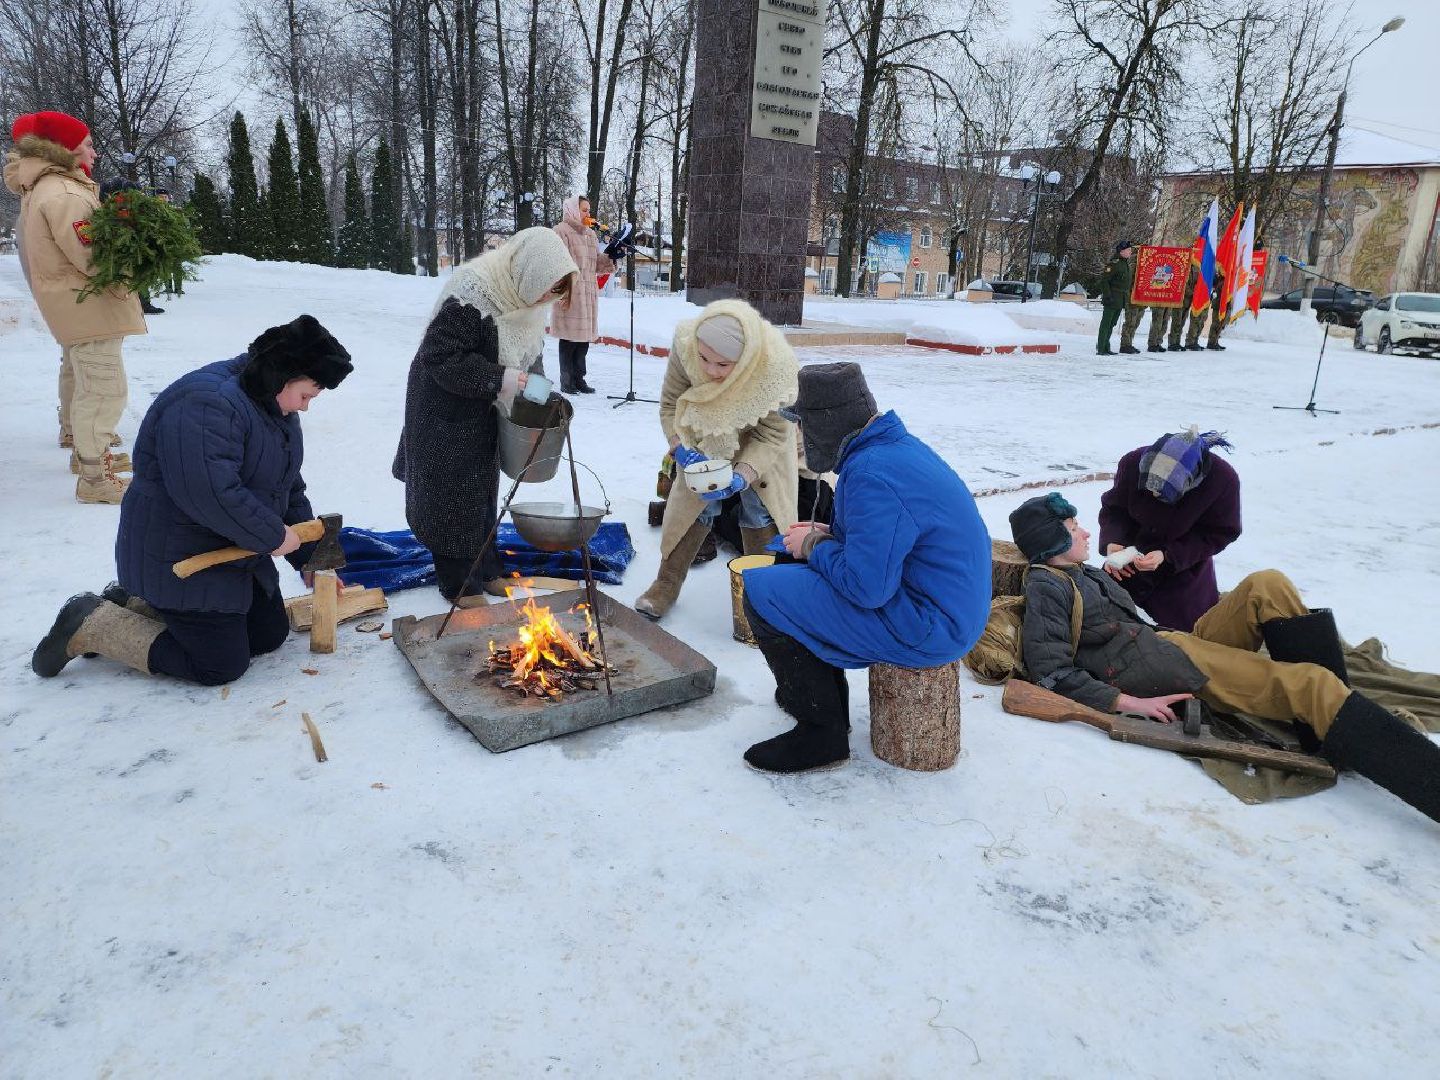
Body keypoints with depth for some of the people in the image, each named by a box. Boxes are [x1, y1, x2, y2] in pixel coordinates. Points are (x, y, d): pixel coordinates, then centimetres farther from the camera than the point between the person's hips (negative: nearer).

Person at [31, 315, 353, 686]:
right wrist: (273, 536, -23)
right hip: (178, 560, -10)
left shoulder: (277, 407, 6)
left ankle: (137, 605, 21)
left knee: (270, 635, 13)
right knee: (223, 665, -6)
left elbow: (289, 490, 13)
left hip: (235, 551, 10)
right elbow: (210, 493, -36)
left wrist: (310, 560, 8)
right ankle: (89, 625, 8)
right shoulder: (206, 404, -27)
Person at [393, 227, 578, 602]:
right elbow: (439, 358, -30)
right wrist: (498, 379, -33)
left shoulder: (525, 295, -5)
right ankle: (459, 584, 19)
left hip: (484, 413, 8)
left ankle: (485, 569, 36)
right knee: (455, 497, 3)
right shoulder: (470, 297, -31)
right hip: (446, 411, -8)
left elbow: (530, 352, 8)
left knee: (483, 491, 20)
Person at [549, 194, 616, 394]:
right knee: (569, 338, -4)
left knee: (584, 336, 10)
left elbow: (597, 263, 21)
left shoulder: (590, 234, 19)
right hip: (570, 293, -7)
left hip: (588, 293, 7)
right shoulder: (561, 232, -5)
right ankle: (566, 382, 3)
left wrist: (611, 257, 2)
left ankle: (579, 378, 19)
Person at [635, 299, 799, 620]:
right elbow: (670, 404, -17)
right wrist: (681, 448, -33)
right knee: (696, 499, -3)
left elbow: (772, 435, -28)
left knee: (760, 507, -8)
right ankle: (666, 584, 11)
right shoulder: (684, 345, -35)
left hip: (759, 441, -1)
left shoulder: (777, 366, -41)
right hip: (710, 434, 2)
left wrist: (743, 475, -41)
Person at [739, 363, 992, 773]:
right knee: (793, 569, 20)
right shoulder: (899, 446, 7)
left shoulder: (873, 476, -25)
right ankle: (810, 690, 28)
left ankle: (823, 732, 0)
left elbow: (866, 585, -28)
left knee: (760, 589, -11)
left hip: (927, 631, -10)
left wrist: (814, 545, -10)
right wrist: (828, 535, 7)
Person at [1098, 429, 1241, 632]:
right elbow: (1113, 507, -12)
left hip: (1185, 564, -1)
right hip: (1133, 554, 1)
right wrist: (1112, 542, -31)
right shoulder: (1134, 462, -27)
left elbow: (1218, 534, -19)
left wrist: (1167, 556, -31)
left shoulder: (1224, 479, -29)